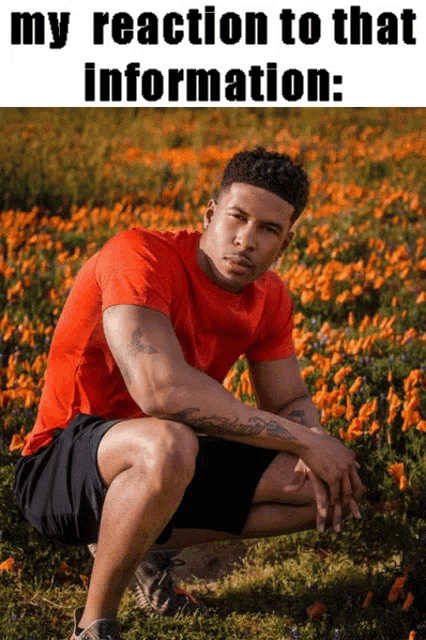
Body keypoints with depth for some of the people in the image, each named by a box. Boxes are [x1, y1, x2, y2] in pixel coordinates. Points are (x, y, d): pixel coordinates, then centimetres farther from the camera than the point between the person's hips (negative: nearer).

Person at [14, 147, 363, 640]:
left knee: (327, 490, -1)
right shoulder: (140, 257, -25)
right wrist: (307, 440, -30)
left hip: (166, 460, 8)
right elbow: (162, 389, -38)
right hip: (63, 470, -7)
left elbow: (291, 403, 7)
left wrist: (321, 455, -18)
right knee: (168, 444, -41)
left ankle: (152, 543, 10)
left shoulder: (269, 297, -1)